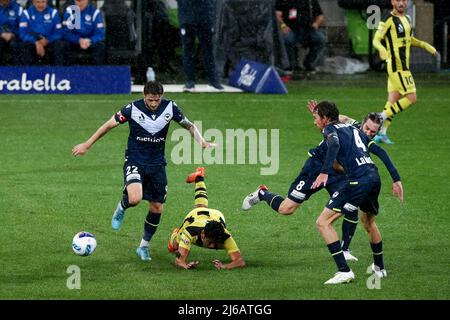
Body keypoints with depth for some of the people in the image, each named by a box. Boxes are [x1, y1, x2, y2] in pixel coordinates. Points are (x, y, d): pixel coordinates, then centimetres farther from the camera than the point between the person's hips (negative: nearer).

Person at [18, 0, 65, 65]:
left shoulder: (53, 13, 1)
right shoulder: (26, 13, -1)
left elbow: (58, 33, 1)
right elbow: (23, 33, -7)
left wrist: (46, 41, -17)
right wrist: (36, 43, -22)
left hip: (49, 42, 1)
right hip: (32, 42, -1)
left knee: (59, 45, -30)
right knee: (24, 46, -32)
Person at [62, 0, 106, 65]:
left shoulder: (95, 12, -7)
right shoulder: (69, 11, -6)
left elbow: (100, 34, -12)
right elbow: (66, 32, -11)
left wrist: (89, 41, -33)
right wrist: (79, 40, -29)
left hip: (91, 42, 0)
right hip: (75, 42, 0)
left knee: (100, 46, -30)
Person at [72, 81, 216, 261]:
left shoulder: (170, 108, -7)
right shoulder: (133, 109, -15)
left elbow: (189, 126, 8)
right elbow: (109, 125, -4)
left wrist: (202, 142, -10)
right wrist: (87, 145, -1)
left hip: (157, 164, 3)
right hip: (135, 161, -3)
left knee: (157, 207, 4)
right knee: (135, 199, -28)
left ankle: (144, 246, 24)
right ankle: (122, 208, 10)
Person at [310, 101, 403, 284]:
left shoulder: (330, 129, 4)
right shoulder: (352, 129, 26)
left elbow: (334, 144, -21)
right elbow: (380, 152, 22)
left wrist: (324, 172, -32)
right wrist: (396, 180, 23)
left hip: (358, 182, -8)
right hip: (374, 178, 8)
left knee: (323, 222, -5)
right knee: (368, 221, 34)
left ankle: (344, 271, -14)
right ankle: (380, 268, 46)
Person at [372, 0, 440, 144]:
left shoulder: (407, 19, 15)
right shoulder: (389, 20, -12)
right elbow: (376, 39, -15)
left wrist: (427, 46, 23)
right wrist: (382, 49, -35)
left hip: (403, 66, 8)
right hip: (397, 67, -8)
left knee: (393, 101, 7)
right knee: (411, 98, -12)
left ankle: (381, 133, 10)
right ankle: (381, 118, -6)